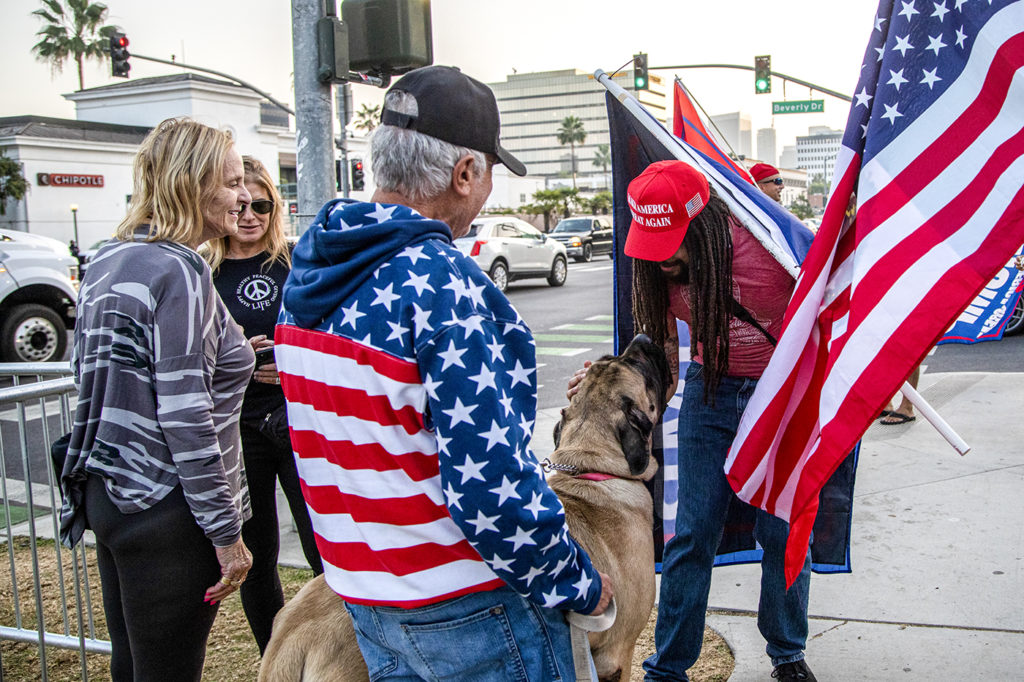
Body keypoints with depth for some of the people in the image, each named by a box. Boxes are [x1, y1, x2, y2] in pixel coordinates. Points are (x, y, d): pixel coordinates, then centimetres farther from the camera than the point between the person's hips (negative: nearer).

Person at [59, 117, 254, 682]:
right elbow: (185, 418, -22)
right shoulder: (178, 271, -18)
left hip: (108, 493, 9)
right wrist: (226, 532, -17)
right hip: (163, 509, -9)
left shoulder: (109, 259, 10)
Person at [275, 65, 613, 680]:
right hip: (471, 608, -8)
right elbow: (490, 481, -26)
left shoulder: (308, 273, 4)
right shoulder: (443, 284, -23)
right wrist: (579, 584, -12)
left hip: (362, 594, 8)